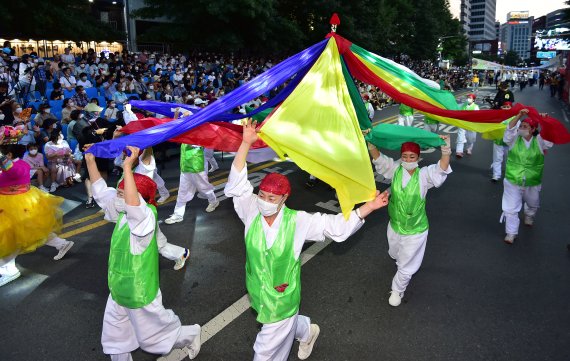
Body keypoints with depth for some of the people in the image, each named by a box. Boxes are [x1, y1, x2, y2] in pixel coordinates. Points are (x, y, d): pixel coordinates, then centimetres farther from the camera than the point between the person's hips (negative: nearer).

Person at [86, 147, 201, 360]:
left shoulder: (145, 216, -28)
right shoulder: (123, 213, -3)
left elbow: (133, 204, -51)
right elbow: (101, 192, 2)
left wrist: (128, 167, -55)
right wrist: (90, 161, -4)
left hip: (138, 291, -8)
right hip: (120, 287, 8)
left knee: (151, 335, 13)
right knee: (114, 332, 21)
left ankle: (190, 336, 35)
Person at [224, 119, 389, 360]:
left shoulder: (297, 222, -19)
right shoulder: (251, 213, -14)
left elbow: (337, 225, -17)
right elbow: (237, 184, -25)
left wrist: (369, 207, -26)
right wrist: (246, 144, -34)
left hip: (282, 299, -3)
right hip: (258, 295, 4)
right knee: (286, 327, 31)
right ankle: (308, 331, 64)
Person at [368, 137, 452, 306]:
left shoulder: (424, 175, -19)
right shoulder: (395, 169, -11)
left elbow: (442, 168, -36)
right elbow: (378, 158, -20)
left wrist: (446, 149, -53)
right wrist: (371, 141, -36)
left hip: (415, 231, -3)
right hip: (395, 226, 3)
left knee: (406, 267, 11)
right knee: (395, 255, 31)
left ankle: (397, 290, 39)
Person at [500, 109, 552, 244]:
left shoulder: (539, 141, -5)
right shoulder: (514, 139, -6)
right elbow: (510, 128, -21)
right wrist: (519, 116, -32)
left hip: (532, 182, 2)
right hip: (513, 181, -1)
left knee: (533, 204, 27)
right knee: (511, 208, -2)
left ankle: (529, 216, 60)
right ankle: (511, 233, 10)